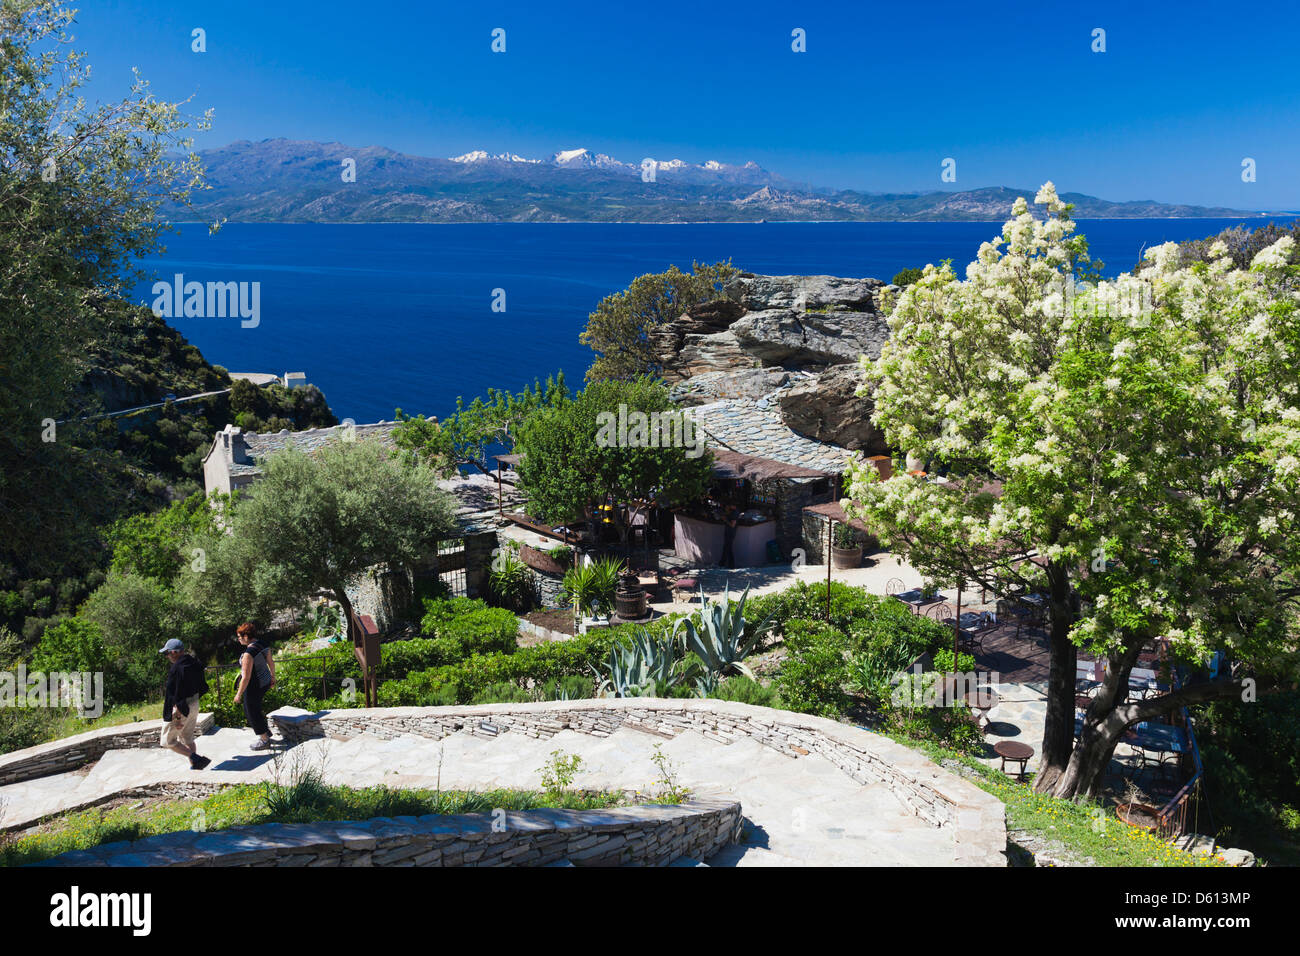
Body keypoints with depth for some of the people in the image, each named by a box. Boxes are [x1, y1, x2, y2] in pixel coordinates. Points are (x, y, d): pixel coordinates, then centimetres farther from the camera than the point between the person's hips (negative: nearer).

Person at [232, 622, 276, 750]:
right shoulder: (263, 645, -2)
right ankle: (266, 731, 36)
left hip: (254, 686, -9)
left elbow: (246, 677, -24)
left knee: (253, 713, 11)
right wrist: (273, 677, 25)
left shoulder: (248, 654, -28)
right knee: (248, 709, 26)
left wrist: (239, 694, -14)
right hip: (265, 682, 9)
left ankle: (264, 741, 23)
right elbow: (271, 662, 10)